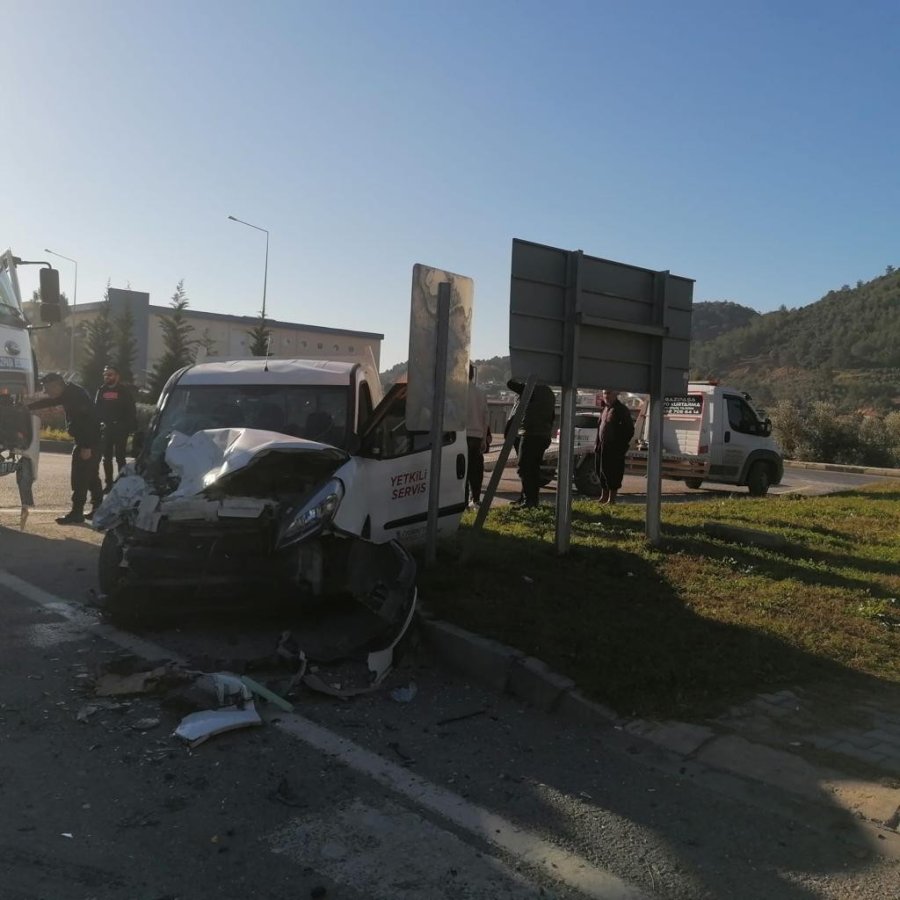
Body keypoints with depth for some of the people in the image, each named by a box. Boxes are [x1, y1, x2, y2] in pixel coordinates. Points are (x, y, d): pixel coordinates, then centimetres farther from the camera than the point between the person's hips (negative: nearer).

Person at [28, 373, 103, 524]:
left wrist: (87, 446, -26)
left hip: (89, 441, -10)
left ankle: (76, 513, -6)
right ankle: (98, 508, 21)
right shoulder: (67, 393, 11)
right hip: (89, 441, 10)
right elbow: (47, 402, 27)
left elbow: (88, 421, -25)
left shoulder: (77, 395, -19)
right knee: (92, 476, 14)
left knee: (80, 478, -8)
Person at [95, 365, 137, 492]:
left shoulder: (125, 391, -2)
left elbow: (130, 410, -5)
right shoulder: (101, 390, 10)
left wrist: (130, 426, -14)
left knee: (120, 457, -2)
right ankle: (109, 484, 16)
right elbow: (96, 409, 9)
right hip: (106, 428, 5)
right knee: (107, 457, 9)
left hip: (120, 428, -5)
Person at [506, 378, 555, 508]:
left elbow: (510, 383, -11)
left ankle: (529, 499, -11)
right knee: (534, 468, 14)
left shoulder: (532, 390, -11)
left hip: (530, 435, -9)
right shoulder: (550, 394, 17)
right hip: (544, 436, 9)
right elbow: (552, 416, 21)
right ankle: (534, 498, 17)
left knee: (524, 468, -7)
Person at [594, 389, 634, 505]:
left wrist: (622, 445, -14)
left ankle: (611, 499, 5)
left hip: (614, 448, -8)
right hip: (602, 446, 8)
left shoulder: (621, 410, -10)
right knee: (601, 471, 14)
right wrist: (598, 444, 10)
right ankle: (603, 497, 27)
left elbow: (629, 430, -12)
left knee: (613, 473, -3)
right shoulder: (604, 408, 13)